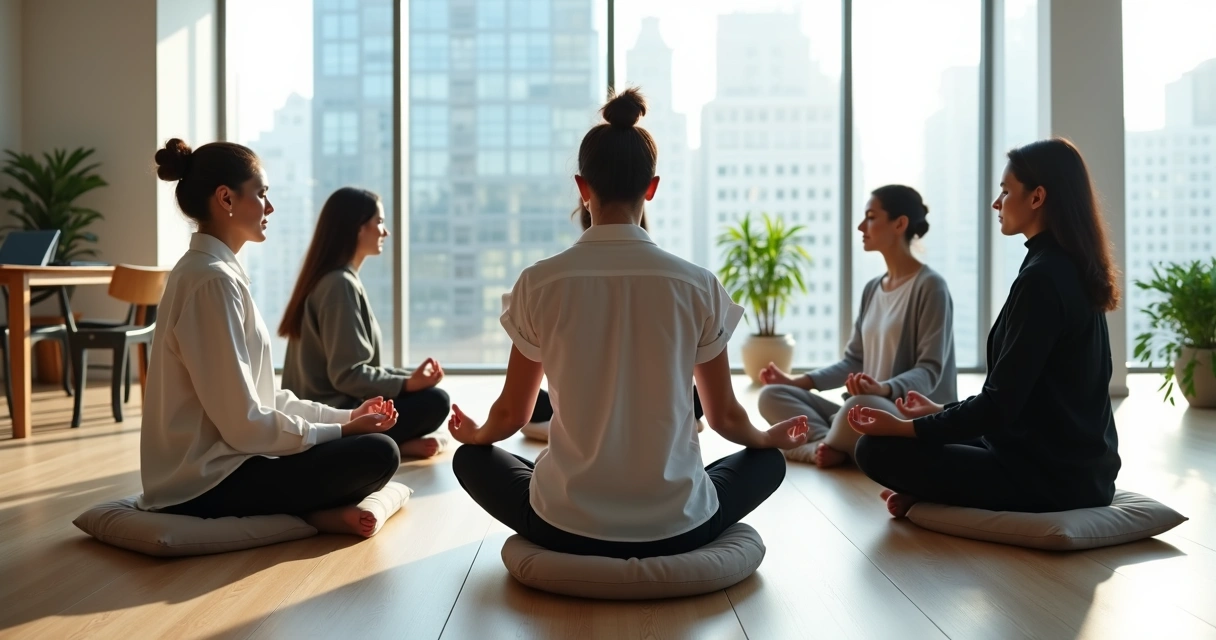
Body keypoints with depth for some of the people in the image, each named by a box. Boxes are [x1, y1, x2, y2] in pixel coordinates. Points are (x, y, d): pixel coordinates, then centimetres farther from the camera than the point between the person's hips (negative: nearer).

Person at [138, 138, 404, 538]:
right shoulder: (213, 279, -19)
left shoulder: (218, 271, 11)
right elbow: (243, 422, -22)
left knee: (366, 440, 15)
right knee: (377, 453, -17)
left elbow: (261, 397, 12)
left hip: (211, 463, 10)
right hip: (207, 481, -10)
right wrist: (339, 430, -12)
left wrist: (343, 417, 5)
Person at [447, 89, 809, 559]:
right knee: (767, 461, 29)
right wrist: (769, 438, 26)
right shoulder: (697, 286, -7)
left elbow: (511, 415, 3)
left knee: (471, 458, 28)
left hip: (567, 530, 0)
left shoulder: (539, 283, -8)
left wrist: (475, 434, 27)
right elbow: (725, 417, 3)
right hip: (675, 529, 1)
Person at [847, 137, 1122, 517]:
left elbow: (1001, 404, -22)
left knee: (877, 450, -13)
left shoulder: (1041, 278, -20)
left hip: (1047, 475, -10)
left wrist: (905, 427, -16)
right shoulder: (1072, 271, 10)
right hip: (1078, 467, 10)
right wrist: (941, 412, 18)